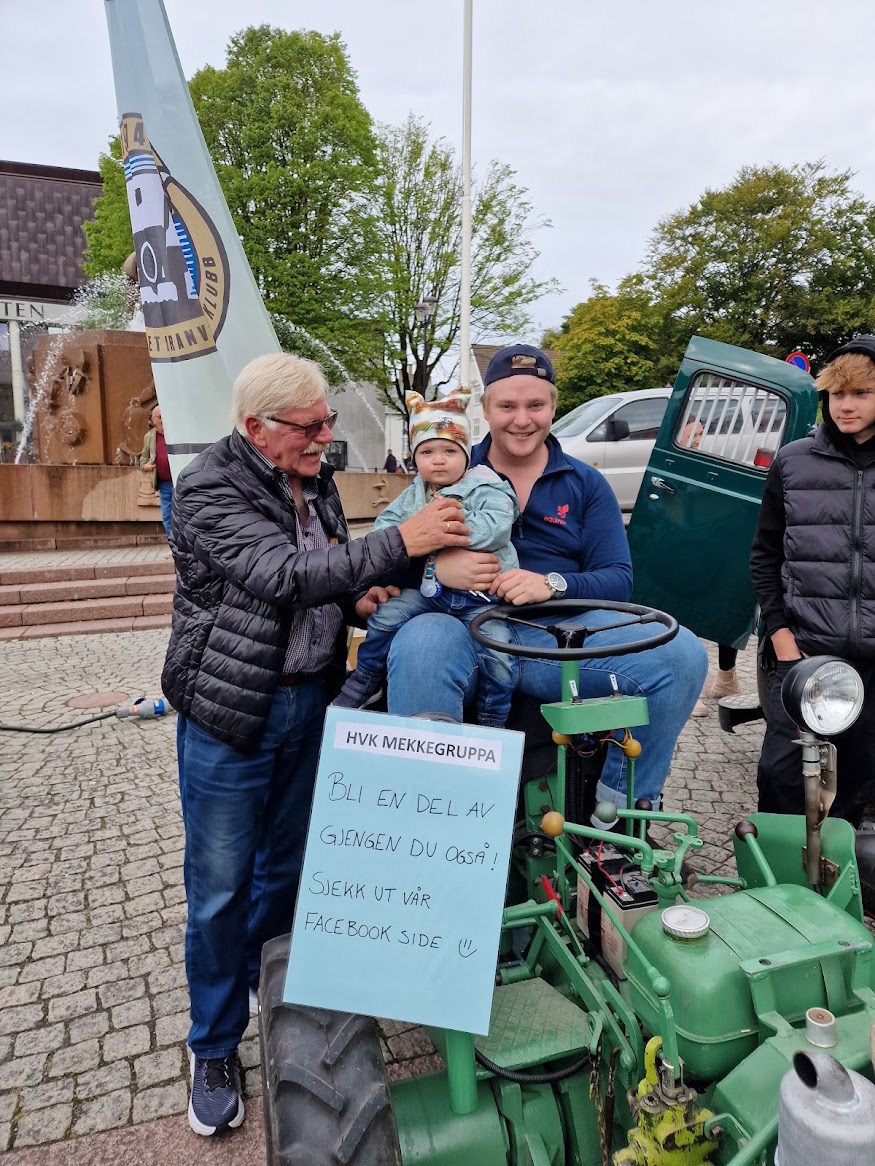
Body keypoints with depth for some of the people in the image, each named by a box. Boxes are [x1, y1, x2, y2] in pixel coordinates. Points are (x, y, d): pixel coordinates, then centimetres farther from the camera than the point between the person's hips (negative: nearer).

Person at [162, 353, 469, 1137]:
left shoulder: (315, 481, 6)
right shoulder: (209, 490, -16)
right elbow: (284, 574, -29)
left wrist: (357, 594, -3)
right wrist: (400, 542, -30)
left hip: (310, 701, 6)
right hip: (231, 712, -6)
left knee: (286, 867, 19)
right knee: (221, 888, 6)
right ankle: (215, 1048, 29)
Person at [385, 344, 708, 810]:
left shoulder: (586, 485, 16)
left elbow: (618, 580, 6)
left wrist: (553, 585, -15)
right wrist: (438, 567, -19)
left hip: (563, 634, 2)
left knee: (682, 654, -20)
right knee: (419, 644, -37)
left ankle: (620, 806, -1)